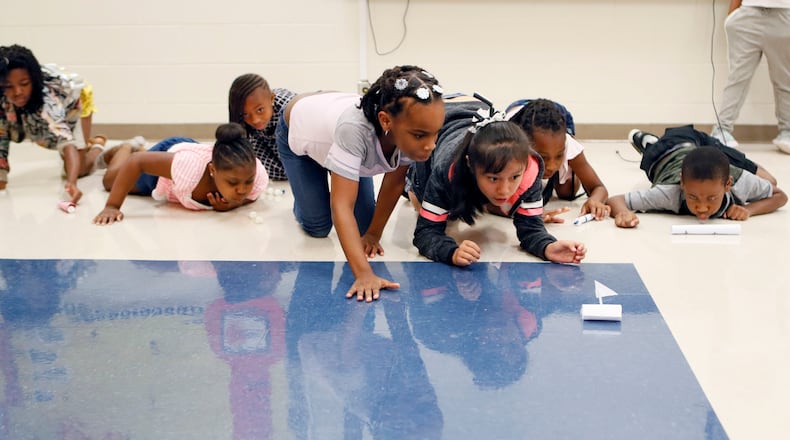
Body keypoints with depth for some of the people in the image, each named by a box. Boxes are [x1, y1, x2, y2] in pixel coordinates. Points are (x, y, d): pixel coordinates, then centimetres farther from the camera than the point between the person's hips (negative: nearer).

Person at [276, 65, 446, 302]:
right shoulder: (355, 129, -50)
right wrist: (364, 274, -55)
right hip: (297, 129, -4)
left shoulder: (410, 131, -33)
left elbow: (394, 183, -15)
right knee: (317, 227, -6)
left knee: (363, 224, 2)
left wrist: (373, 234, -10)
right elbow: (341, 206, -49)